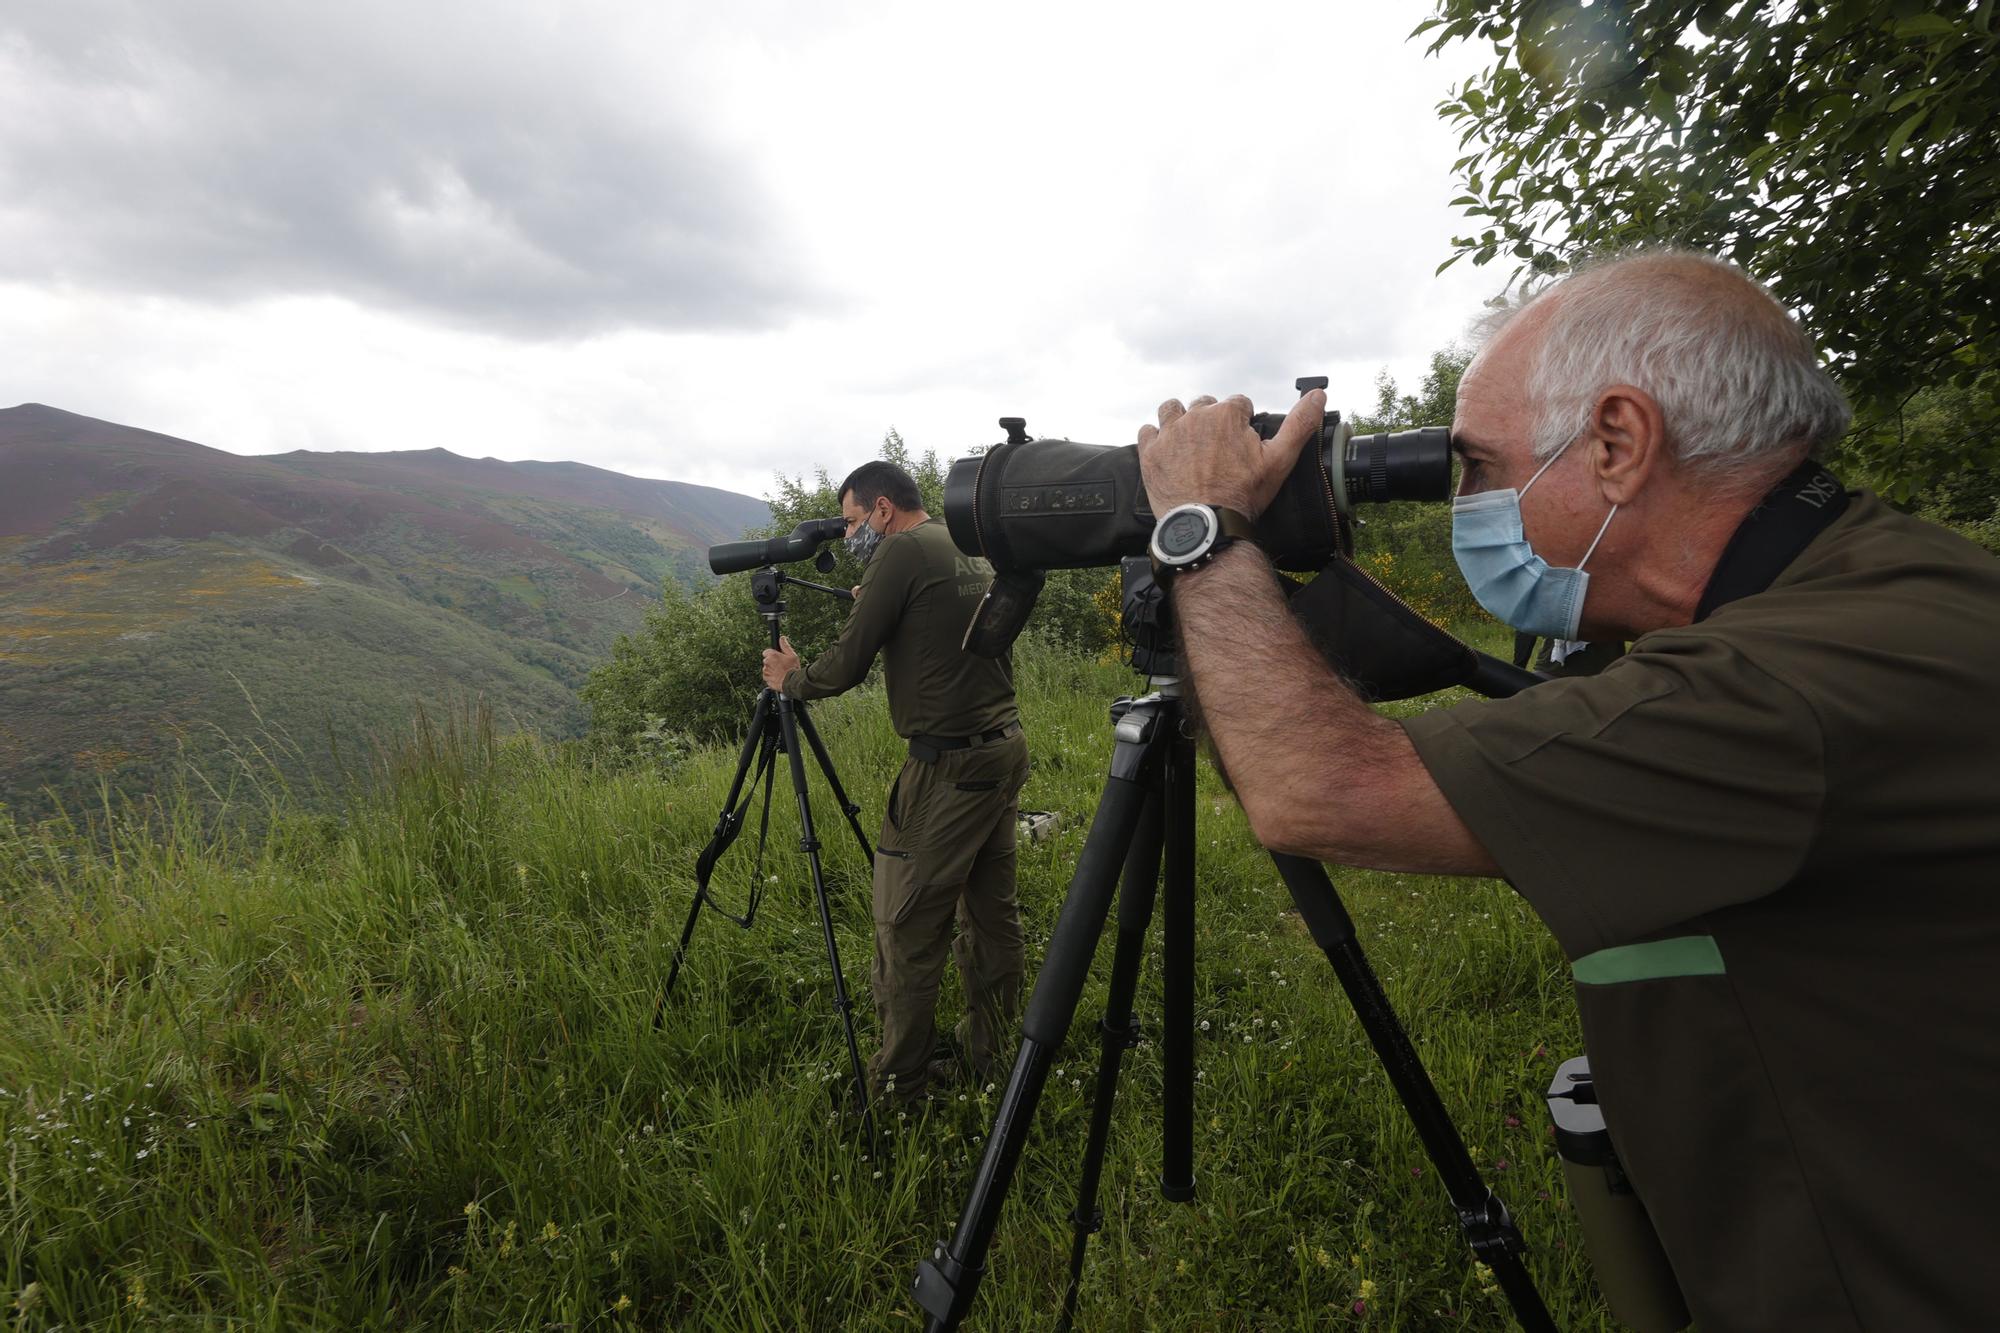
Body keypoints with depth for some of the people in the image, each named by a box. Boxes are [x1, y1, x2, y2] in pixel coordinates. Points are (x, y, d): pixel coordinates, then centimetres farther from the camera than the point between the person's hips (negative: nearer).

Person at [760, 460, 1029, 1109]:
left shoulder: (903, 551, -10)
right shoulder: (978, 552, 14)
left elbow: (847, 664, -11)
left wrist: (792, 679, 9)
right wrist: (871, 587, 20)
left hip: (948, 765, -9)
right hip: (1006, 747, 9)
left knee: (907, 930, 2)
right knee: (992, 911, 17)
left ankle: (898, 1087, 13)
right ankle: (990, 1055, 30)